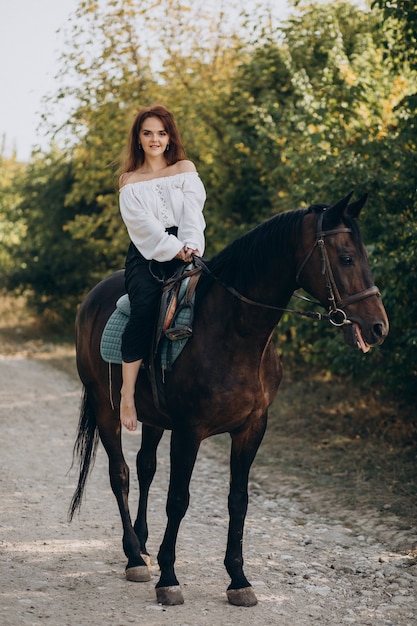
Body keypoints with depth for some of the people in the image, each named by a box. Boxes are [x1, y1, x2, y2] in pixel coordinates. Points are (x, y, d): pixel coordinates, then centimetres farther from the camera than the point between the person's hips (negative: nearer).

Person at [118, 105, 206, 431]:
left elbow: (193, 214, 1)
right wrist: (173, 249, -17)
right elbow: (144, 224, -2)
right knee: (145, 305, -30)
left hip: (185, 252, 2)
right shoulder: (130, 182, 13)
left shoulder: (185, 170, 15)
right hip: (147, 254, -2)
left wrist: (191, 246, -18)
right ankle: (128, 392, -27)